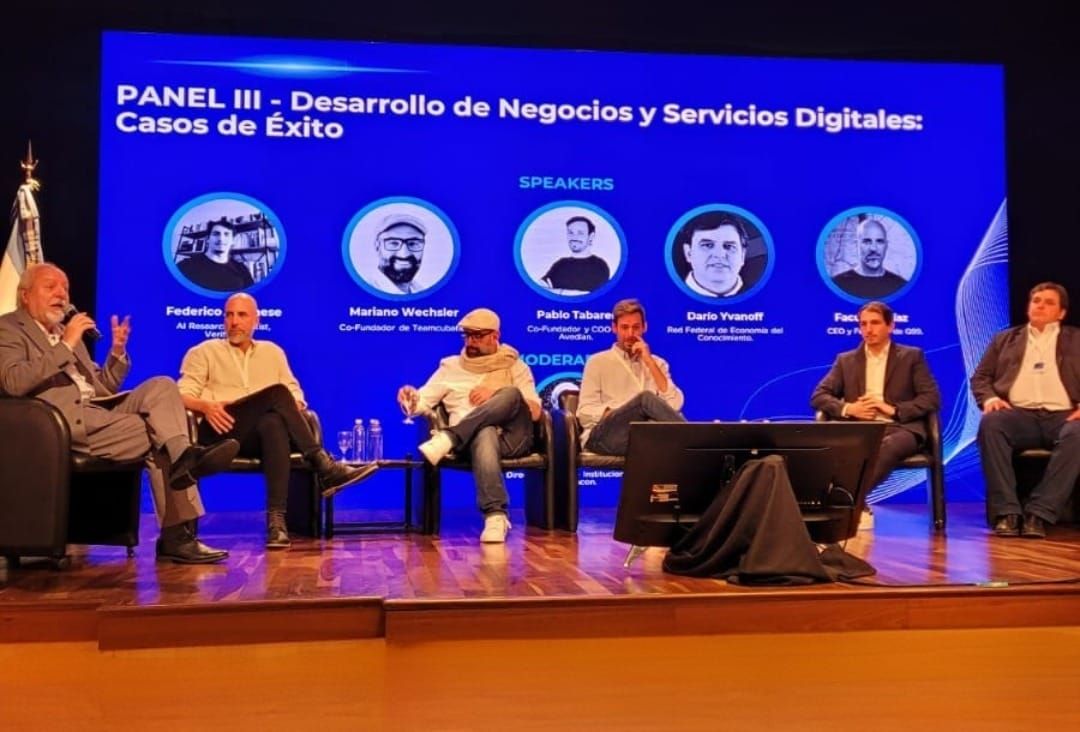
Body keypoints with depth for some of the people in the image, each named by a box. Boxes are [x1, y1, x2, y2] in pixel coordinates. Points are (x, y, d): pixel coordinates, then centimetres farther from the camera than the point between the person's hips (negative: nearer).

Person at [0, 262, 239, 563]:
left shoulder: (65, 330, 27)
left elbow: (104, 387, 23)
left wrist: (117, 352, 5)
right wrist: (66, 346, -15)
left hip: (100, 408, 7)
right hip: (68, 421, -7)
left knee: (162, 386, -18)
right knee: (157, 435, -23)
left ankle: (184, 459, -34)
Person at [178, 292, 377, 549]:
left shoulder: (272, 352, 26)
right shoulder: (203, 352, 18)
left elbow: (295, 393, 19)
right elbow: (182, 396, 7)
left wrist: (295, 407, -5)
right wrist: (206, 406, -16)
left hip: (262, 432, 2)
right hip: (221, 432, -2)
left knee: (274, 424, -39)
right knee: (277, 393, -30)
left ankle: (276, 520, -48)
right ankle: (324, 467, -35)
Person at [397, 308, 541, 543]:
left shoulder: (515, 366, 20)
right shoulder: (450, 366, 23)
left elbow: (534, 411, 8)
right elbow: (423, 401, 13)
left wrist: (496, 395, -5)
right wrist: (411, 398, -12)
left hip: (512, 438, 1)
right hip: (474, 437, -1)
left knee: (511, 393, -32)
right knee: (485, 434, -41)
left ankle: (447, 439, -37)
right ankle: (495, 515, -54)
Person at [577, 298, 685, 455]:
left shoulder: (657, 363, 21)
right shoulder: (598, 362, 13)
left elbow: (674, 404, 2)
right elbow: (586, 413, 3)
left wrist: (649, 362, 1)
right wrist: (623, 415, -14)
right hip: (604, 435, -2)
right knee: (646, 398, -32)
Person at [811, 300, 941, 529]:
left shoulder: (912, 356, 13)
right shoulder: (846, 360, 19)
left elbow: (932, 399, 3)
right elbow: (818, 396, 12)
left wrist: (893, 409, -11)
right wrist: (848, 408, -7)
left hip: (899, 427, -2)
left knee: (888, 447, -40)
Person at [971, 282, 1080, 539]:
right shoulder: (1005, 339, 24)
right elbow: (980, 377, 18)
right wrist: (989, 398, -4)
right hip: (1019, 414, 1)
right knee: (990, 423, -34)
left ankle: (1039, 513, -36)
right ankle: (1006, 512, -35)